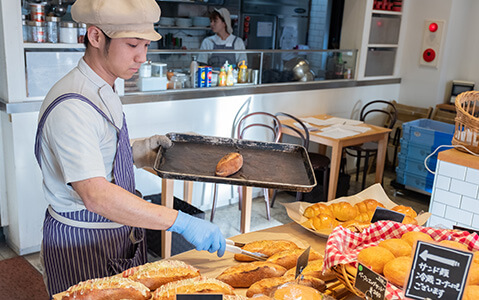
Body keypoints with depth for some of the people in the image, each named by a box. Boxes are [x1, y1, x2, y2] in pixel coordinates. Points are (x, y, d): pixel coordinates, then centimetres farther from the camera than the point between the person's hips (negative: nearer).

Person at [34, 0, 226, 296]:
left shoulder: (104, 92, 5)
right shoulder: (71, 107, -26)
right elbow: (96, 195, -34)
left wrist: (134, 153, 1)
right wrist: (181, 222, -35)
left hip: (120, 233, 9)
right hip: (82, 244, -9)